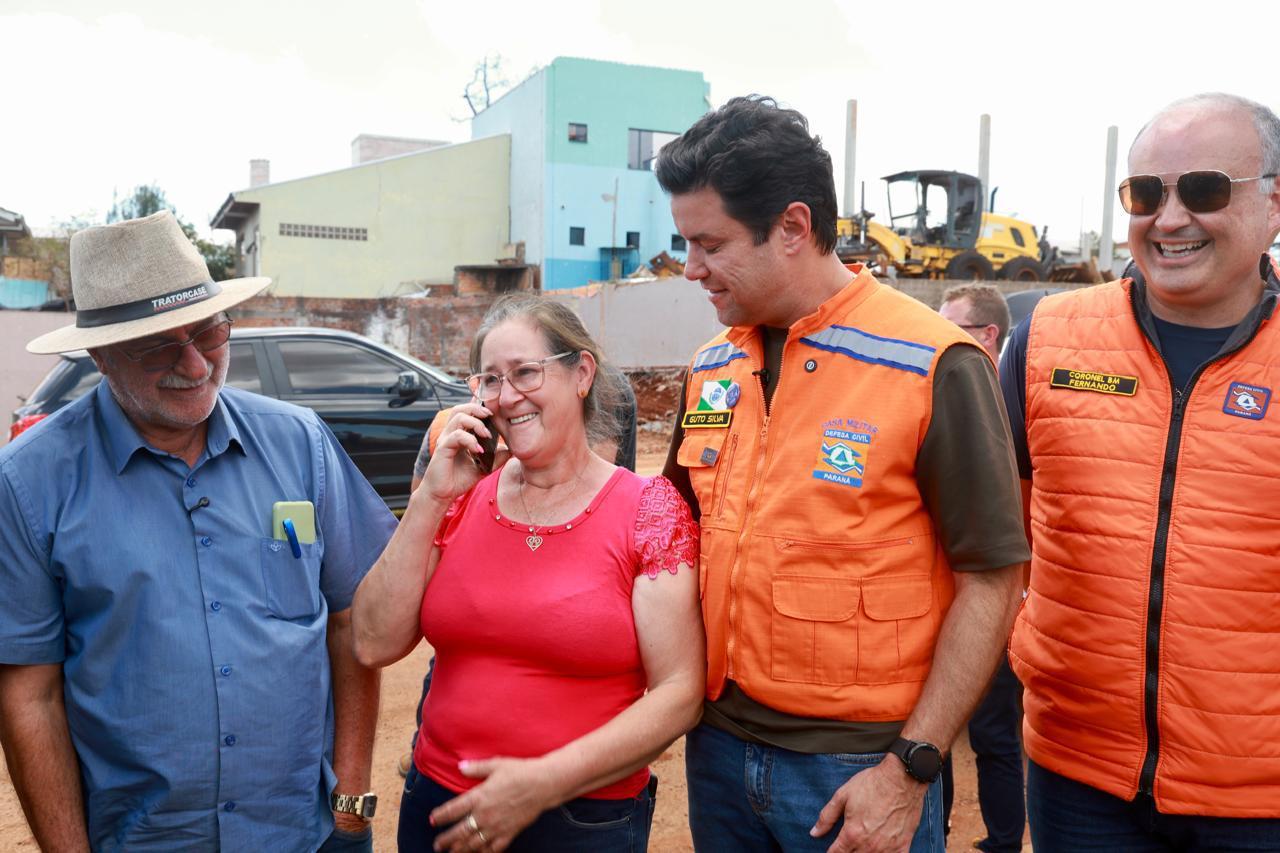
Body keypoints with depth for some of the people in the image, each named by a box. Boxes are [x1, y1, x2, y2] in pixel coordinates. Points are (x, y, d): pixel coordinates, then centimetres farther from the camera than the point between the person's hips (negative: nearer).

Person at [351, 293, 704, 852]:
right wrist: (430, 498, -14)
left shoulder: (648, 510, -11)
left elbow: (679, 694, -14)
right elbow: (374, 646, -6)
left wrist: (543, 782, -21)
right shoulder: (463, 499, 0)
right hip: (441, 806, 4)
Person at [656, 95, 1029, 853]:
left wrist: (911, 770, -13)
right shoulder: (712, 366, 2)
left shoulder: (932, 365, -15)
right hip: (718, 746, 5)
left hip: (860, 767, -5)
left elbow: (991, 580, -12)